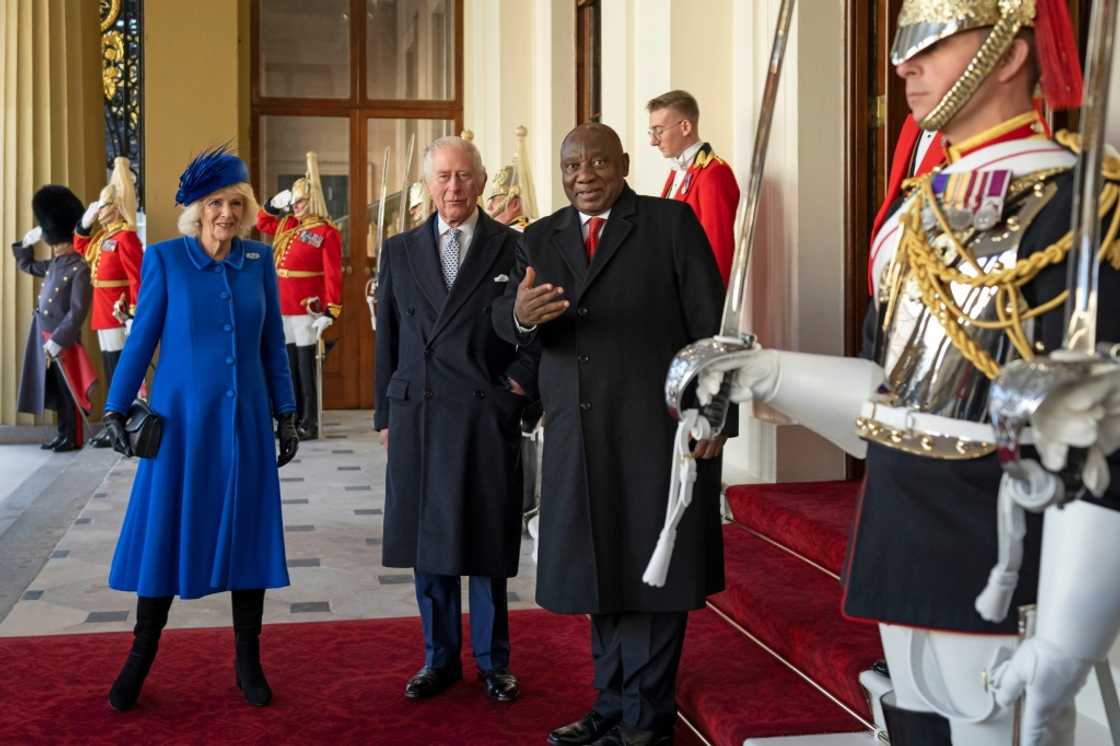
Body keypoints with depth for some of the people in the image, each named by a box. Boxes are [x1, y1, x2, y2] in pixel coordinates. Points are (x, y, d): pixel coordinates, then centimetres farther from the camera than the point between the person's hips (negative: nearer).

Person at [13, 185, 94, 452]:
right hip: (44, 337, 8)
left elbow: (77, 312, -20)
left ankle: (74, 438, 7)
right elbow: (25, 264, 31)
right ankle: (62, 434, 21)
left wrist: (57, 342, -21)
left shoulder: (79, 268, -16)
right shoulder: (53, 265, 11)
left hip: (63, 341, -8)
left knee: (68, 389, 0)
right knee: (55, 389, 13)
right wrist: (27, 241, 15)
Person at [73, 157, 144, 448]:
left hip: (118, 314, -9)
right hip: (104, 314, 9)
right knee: (110, 369, 12)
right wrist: (85, 222, 12)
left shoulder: (125, 236, -14)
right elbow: (81, 250, 29)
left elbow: (138, 280, -19)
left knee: (120, 369, -5)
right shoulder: (104, 235, 14)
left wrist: (134, 315, -24)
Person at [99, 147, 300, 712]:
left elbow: (273, 342, 7)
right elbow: (140, 338, -2)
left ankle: (248, 660, 18)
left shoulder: (259, 259, 3)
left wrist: (285, 414, 7)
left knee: (247, 532, 6)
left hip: (245, 420, 2)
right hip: (180, 417, -2)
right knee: (164, 531, 3)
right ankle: (141, 656, 18)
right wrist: (116, 410, -4)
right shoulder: (165, 258, -4)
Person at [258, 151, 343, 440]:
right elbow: (261, 222, 31)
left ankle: (309, 424, 4)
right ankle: (293, 419, 20)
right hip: (282, 308, 7)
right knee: (288, 364, 11)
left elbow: (333, 276, -13)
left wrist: (330, 312, -18)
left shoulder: (326, 232, -9)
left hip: (305, 309, -7)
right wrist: (274, 204, 12)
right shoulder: (286, 225, 12)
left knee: (305, 365, -3)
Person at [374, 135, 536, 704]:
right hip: (416, 415, 3)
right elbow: (388, 337, 11)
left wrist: (519, 384, -7)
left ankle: (493, 661, 20)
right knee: (426, 540, 9)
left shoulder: (513, 248, 1)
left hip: (487, 416, -2)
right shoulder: (400, 251, 10)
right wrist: (385, 414, 9)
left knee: (487, 544, 5)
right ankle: (439, 658, 23)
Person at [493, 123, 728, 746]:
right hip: (579, 437, 4)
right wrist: (521, 314, -26)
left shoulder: (671, 222, -1)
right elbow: (502, 320, -2)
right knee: (603, 574, 13)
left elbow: (711, 323, -4)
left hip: (658, 430, -4)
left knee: (652, 573, 3)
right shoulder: (541, 238, 11)